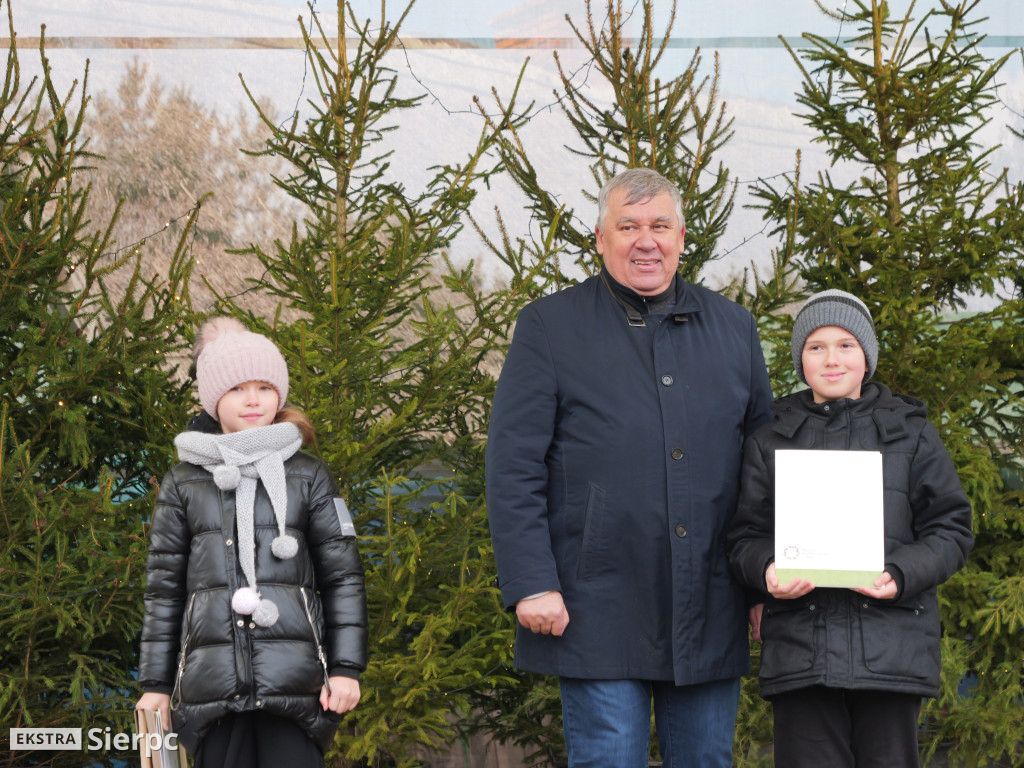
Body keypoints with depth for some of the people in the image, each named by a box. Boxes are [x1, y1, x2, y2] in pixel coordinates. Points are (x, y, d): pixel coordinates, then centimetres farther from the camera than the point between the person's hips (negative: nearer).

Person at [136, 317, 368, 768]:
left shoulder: (308, 477, 12)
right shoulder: (184, 483, 13)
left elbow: (343, 575, 10)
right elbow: (164, 588, 14)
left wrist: (346, 667, 1)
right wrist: (154, 683, 10)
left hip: (293, 679, -1)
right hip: (212, 682, 1)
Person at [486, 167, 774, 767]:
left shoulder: (733, 328, 13)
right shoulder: (550, 327, 2)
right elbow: (513, 468, -2)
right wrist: (531, 583, -11)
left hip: (712, 619, 4)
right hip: (598, 615, -4)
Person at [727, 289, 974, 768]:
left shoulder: (911, 434, 11)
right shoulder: (769, 442, 14)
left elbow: (951, 532, 7)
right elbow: (745, 539, 12)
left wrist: (900, 575, -12)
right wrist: (767, 571, -11)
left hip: (891, 648, 0)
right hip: (800, 651, 1)